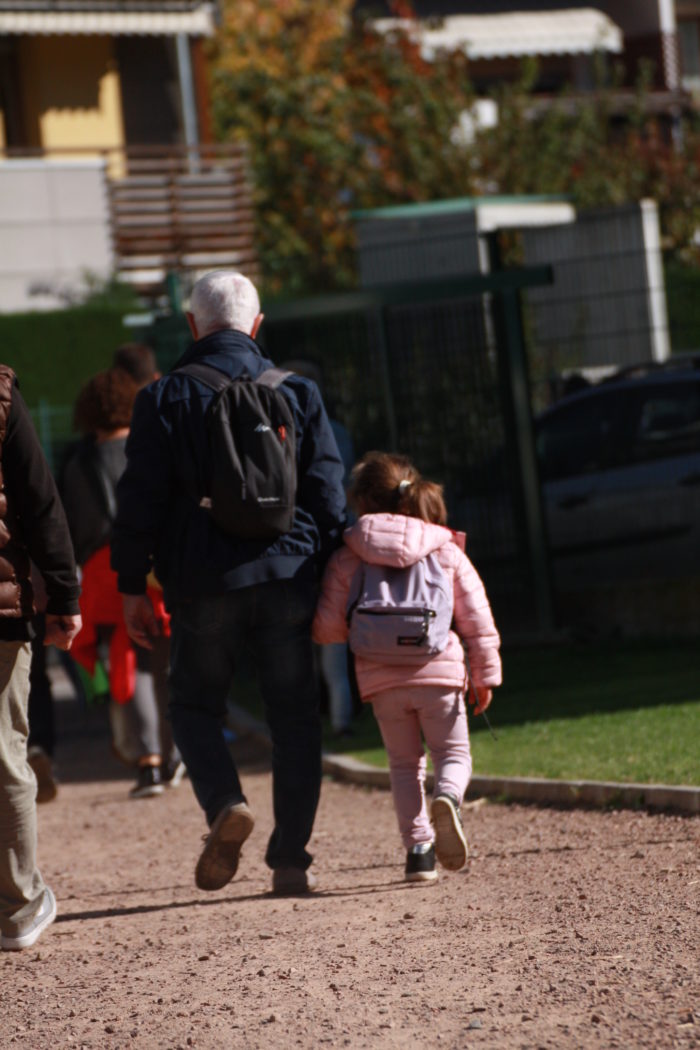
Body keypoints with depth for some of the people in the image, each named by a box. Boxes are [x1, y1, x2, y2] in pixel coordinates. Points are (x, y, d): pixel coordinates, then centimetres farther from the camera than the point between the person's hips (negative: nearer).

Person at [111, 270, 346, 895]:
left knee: (195, 704, 14)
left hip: (204, 584, -2)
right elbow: (329, 496, 6)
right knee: (293, 716, 9)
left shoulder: (165, 398, -1)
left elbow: (140, 499, -3)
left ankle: (225, 803, -14)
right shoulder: (297, 393, 6)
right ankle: (291, 860, 5)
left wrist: (132, 585, 3)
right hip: (287, 576, 2)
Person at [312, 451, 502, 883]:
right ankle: (448, 798, -25)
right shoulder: (447, 553, 6)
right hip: (439, 672, 0)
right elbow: (477, 619, 4)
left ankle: (418, 848, 5)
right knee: (454, 754, 10)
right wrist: (486, 673, 9)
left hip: (382, 680, 1)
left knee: (404, 762, 15)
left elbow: (328, 627, 2)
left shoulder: (347, 560, 3)